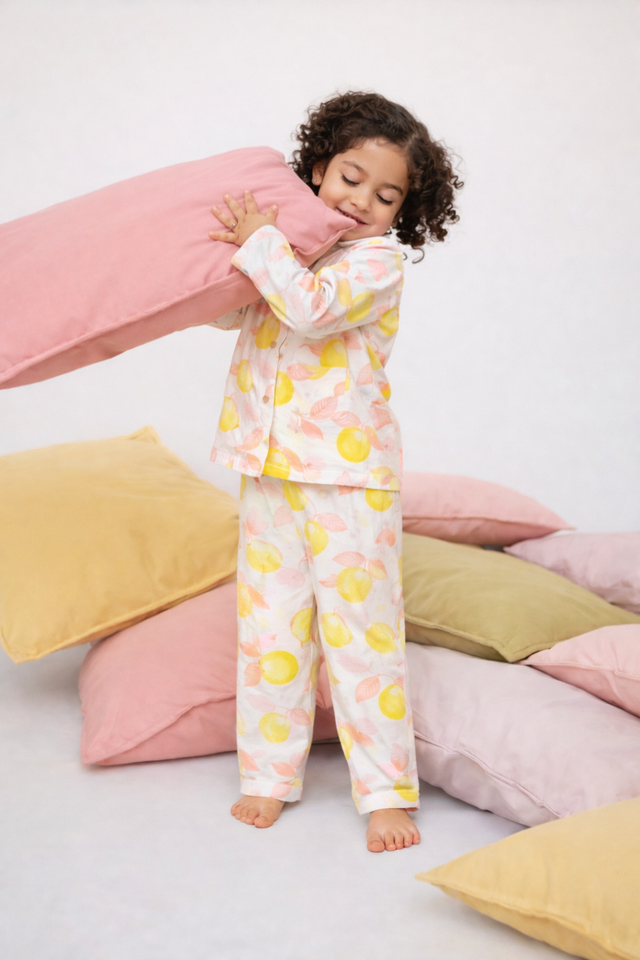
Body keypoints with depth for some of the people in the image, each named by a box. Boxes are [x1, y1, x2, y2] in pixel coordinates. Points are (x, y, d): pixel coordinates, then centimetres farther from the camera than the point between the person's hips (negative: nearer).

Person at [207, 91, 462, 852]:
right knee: (269, 622, 9)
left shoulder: (377, 257, -6)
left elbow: (313, 306, -23)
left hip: (347, 469, -5)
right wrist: (230, 250, 0)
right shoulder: (295, 246, 13)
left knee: (361, 627, -2)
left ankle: (386, 790, 8)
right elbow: (229, 311, 16)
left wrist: (259, 242, -12)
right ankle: (270, 772, 23)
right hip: (269, 465, 6)